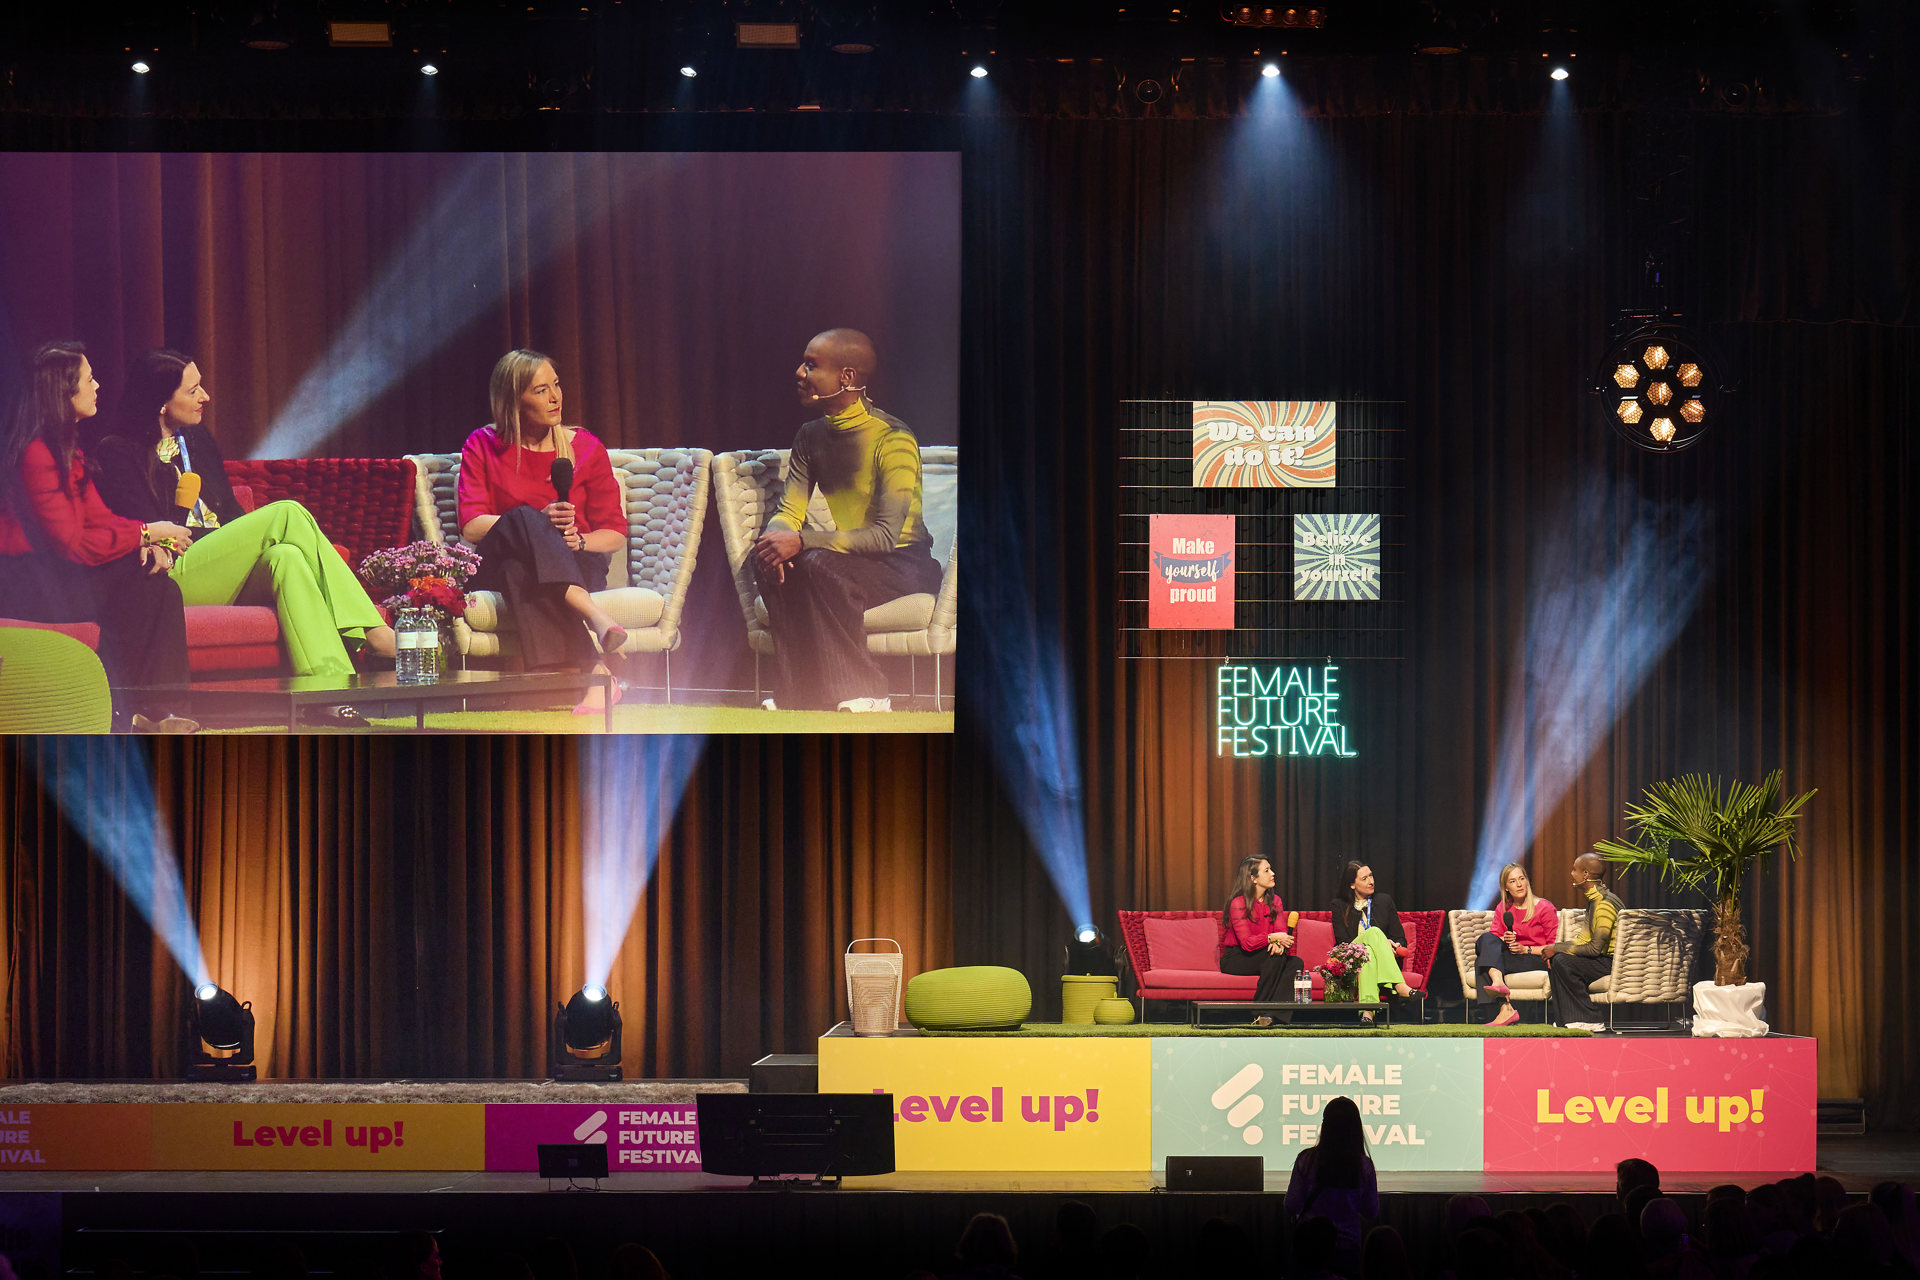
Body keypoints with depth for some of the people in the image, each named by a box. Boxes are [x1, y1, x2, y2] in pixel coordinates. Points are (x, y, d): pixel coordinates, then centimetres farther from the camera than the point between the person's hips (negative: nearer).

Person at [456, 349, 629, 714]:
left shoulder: (585, 448, 10)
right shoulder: (483, 446, 8)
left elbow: (615, 534, 8)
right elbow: (471, 527, -4)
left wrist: (578, 540, -15)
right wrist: (539, 522, -19)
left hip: (577, 564, 0)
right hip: (499, 569, 0)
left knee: (522, 569, -38)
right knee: (522, 518, -35)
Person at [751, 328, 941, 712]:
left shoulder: (893, 440, -19)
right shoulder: (812, 436, 5)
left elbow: (886, 534, -26)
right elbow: (788, 512, 5)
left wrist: (801, 541, -33)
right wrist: (776, 538, -22)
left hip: (904, 564, -6)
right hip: (849, 557, 6)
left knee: (818, 566, -34)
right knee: (766, 559, -22)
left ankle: (862, 694, -23)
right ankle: (795, 693, -19)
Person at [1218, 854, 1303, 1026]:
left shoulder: (1274, 901, 9)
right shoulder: (1238, 903, -13)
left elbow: (1281, 931, -5)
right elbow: (1247, 942, -21)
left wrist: (1279, 942, -29)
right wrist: (1272, 938, -36)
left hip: (1261, 957, 6)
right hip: (1234, 959, -6)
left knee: (1295, 962, -22)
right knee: (1275, 957, -33)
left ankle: (1275, 1014, -35)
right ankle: (1259, 1011, -28)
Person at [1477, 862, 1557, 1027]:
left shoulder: (1544, 908, 0)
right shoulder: (1502, 908, 15)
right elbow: (1494, 936, 11)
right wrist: (1504, 940, -12)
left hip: (1536, 961, -5)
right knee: (1486, 939, -28)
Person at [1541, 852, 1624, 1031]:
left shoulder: (1606, 905, -20)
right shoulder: (1593, 900, 12)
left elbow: (1595, 948, -23)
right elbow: (1584, 940, 11)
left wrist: (1557, 949, -16)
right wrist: (1553, 949, -2)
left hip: (1615, 963, -10)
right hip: (1604, 960, 10)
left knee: (1564, 962, -22)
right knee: (1555, 959, 5)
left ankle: (1590, 1021, -16)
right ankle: (1566, 1020, 4)